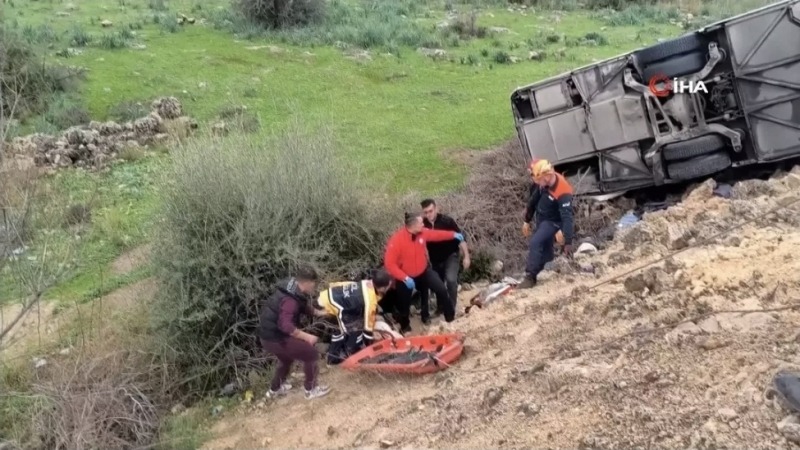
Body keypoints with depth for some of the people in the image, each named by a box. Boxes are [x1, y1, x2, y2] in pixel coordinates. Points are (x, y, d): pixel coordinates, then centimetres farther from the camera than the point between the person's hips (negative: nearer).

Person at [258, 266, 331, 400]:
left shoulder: (294, 290, 4)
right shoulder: (290, 300, -27)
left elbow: (303, 307, 21)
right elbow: (285, 325, -35)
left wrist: (319, 313, 13)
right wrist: (306, 336, -31)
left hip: (268, 335, 10)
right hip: (275, 338, -10)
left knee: (286, 358, 34)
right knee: (311, 354, 1)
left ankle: (275, 389, 50)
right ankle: (311, 389, 15)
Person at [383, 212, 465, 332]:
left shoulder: (422, 232, -15)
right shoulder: (396, 240, -32)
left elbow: (436, 234, 7)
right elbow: (389, 264, -30)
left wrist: (453, 235, 7)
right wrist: (405, 278, -36)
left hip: (423, 271, 4)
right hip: (405, 277, -4)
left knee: (442, 290, 0)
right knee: (404, 303, 9)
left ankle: (451, 318, 18)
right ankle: (404, 327, 37)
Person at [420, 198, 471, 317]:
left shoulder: (447, 221, -21)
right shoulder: (423, 225, -12)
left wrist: (466, 256, -16)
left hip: (451, 255, -4)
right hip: (435, 259, 4)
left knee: (451, 279, -24)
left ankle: (451, 308, -8)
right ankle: (440, 308, 33)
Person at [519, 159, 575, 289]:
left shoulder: (563, 192, -36)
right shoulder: (542, 182, -15)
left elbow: (567, 217, -35)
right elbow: (533, 199, 3)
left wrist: (568, 242, -36)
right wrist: (527, 220, 10)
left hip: (553, 221, -7)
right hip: (541, 218, 7)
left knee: (535, 244, -21)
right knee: (544, 246, 17)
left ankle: (530, 277, -13)